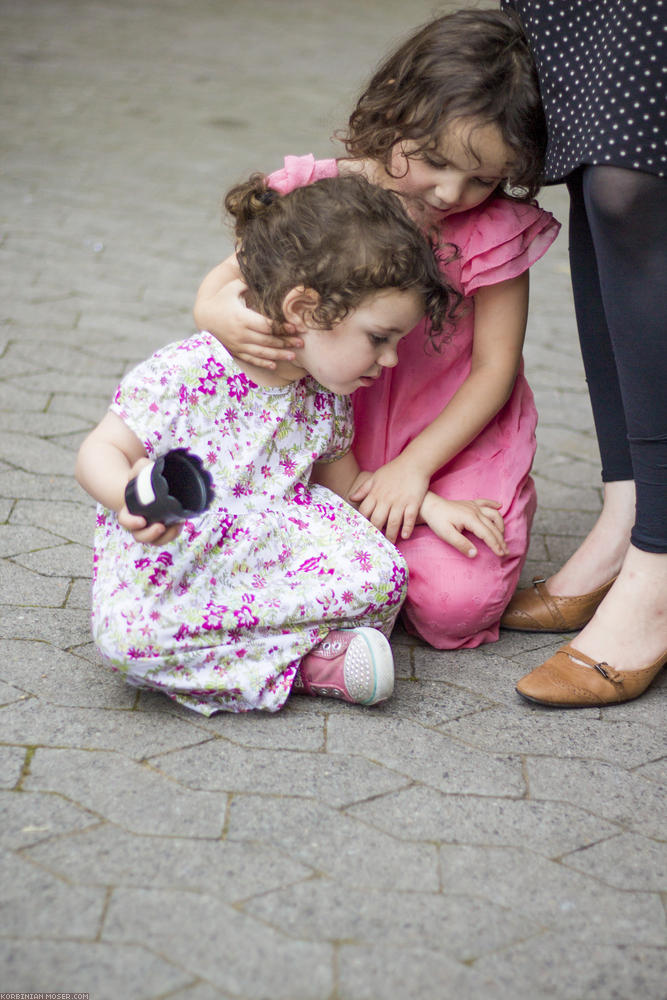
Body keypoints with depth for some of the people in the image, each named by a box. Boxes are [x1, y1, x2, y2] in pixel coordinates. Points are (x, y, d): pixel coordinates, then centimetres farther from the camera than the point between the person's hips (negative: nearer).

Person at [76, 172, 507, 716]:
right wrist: (132, 497, -35)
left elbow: (343, 483, 20)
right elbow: (100, 453, -12)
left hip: (276, 542, 4)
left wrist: (428, 504, 8)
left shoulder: (326, 398, 3)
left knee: (379, 578, -22)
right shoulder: (185, 374, -17)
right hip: (166, 552, -4)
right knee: (127, 631, -36)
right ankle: (306, 663, -24)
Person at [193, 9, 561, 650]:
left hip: (455, 439, -2)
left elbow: (494, 368, -9)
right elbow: (230, 274, -5)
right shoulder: (322, 194, -10)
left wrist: (414, 465, -17)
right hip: (336, 444, 2)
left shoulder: (494, 231, -14)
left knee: (453, 603, -20)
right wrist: (214, 310, -32)